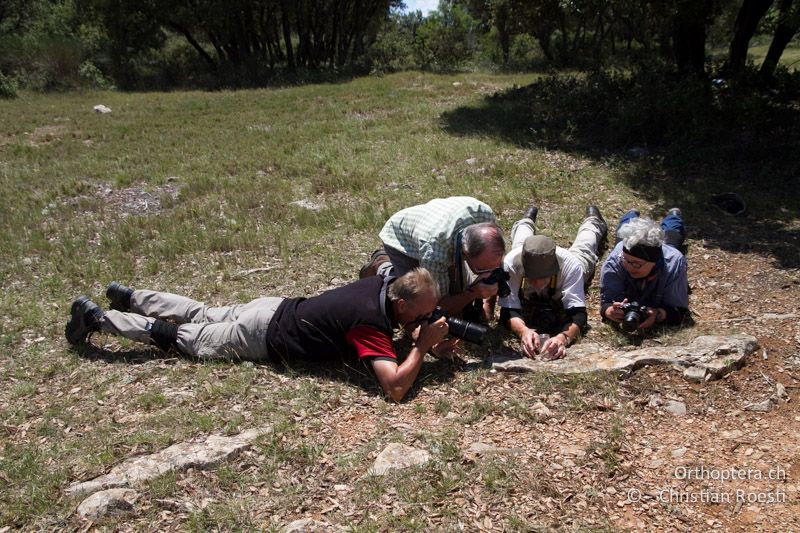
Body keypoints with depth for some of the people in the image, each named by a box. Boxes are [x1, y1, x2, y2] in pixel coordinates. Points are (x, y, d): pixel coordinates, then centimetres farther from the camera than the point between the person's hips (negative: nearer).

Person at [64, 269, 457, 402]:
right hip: (264, 338, -7)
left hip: (275, 310, 7)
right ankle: (95, 317, 24)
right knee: (183, 339, 10)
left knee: (204, 316, 27)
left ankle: (128, 297, 42)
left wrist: (433, 344, -6)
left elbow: (405, 323, 14)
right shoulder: (370, 321, -33)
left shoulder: (386, 283, -8)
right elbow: (395, 388, -41)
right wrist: (424, 345, -29)